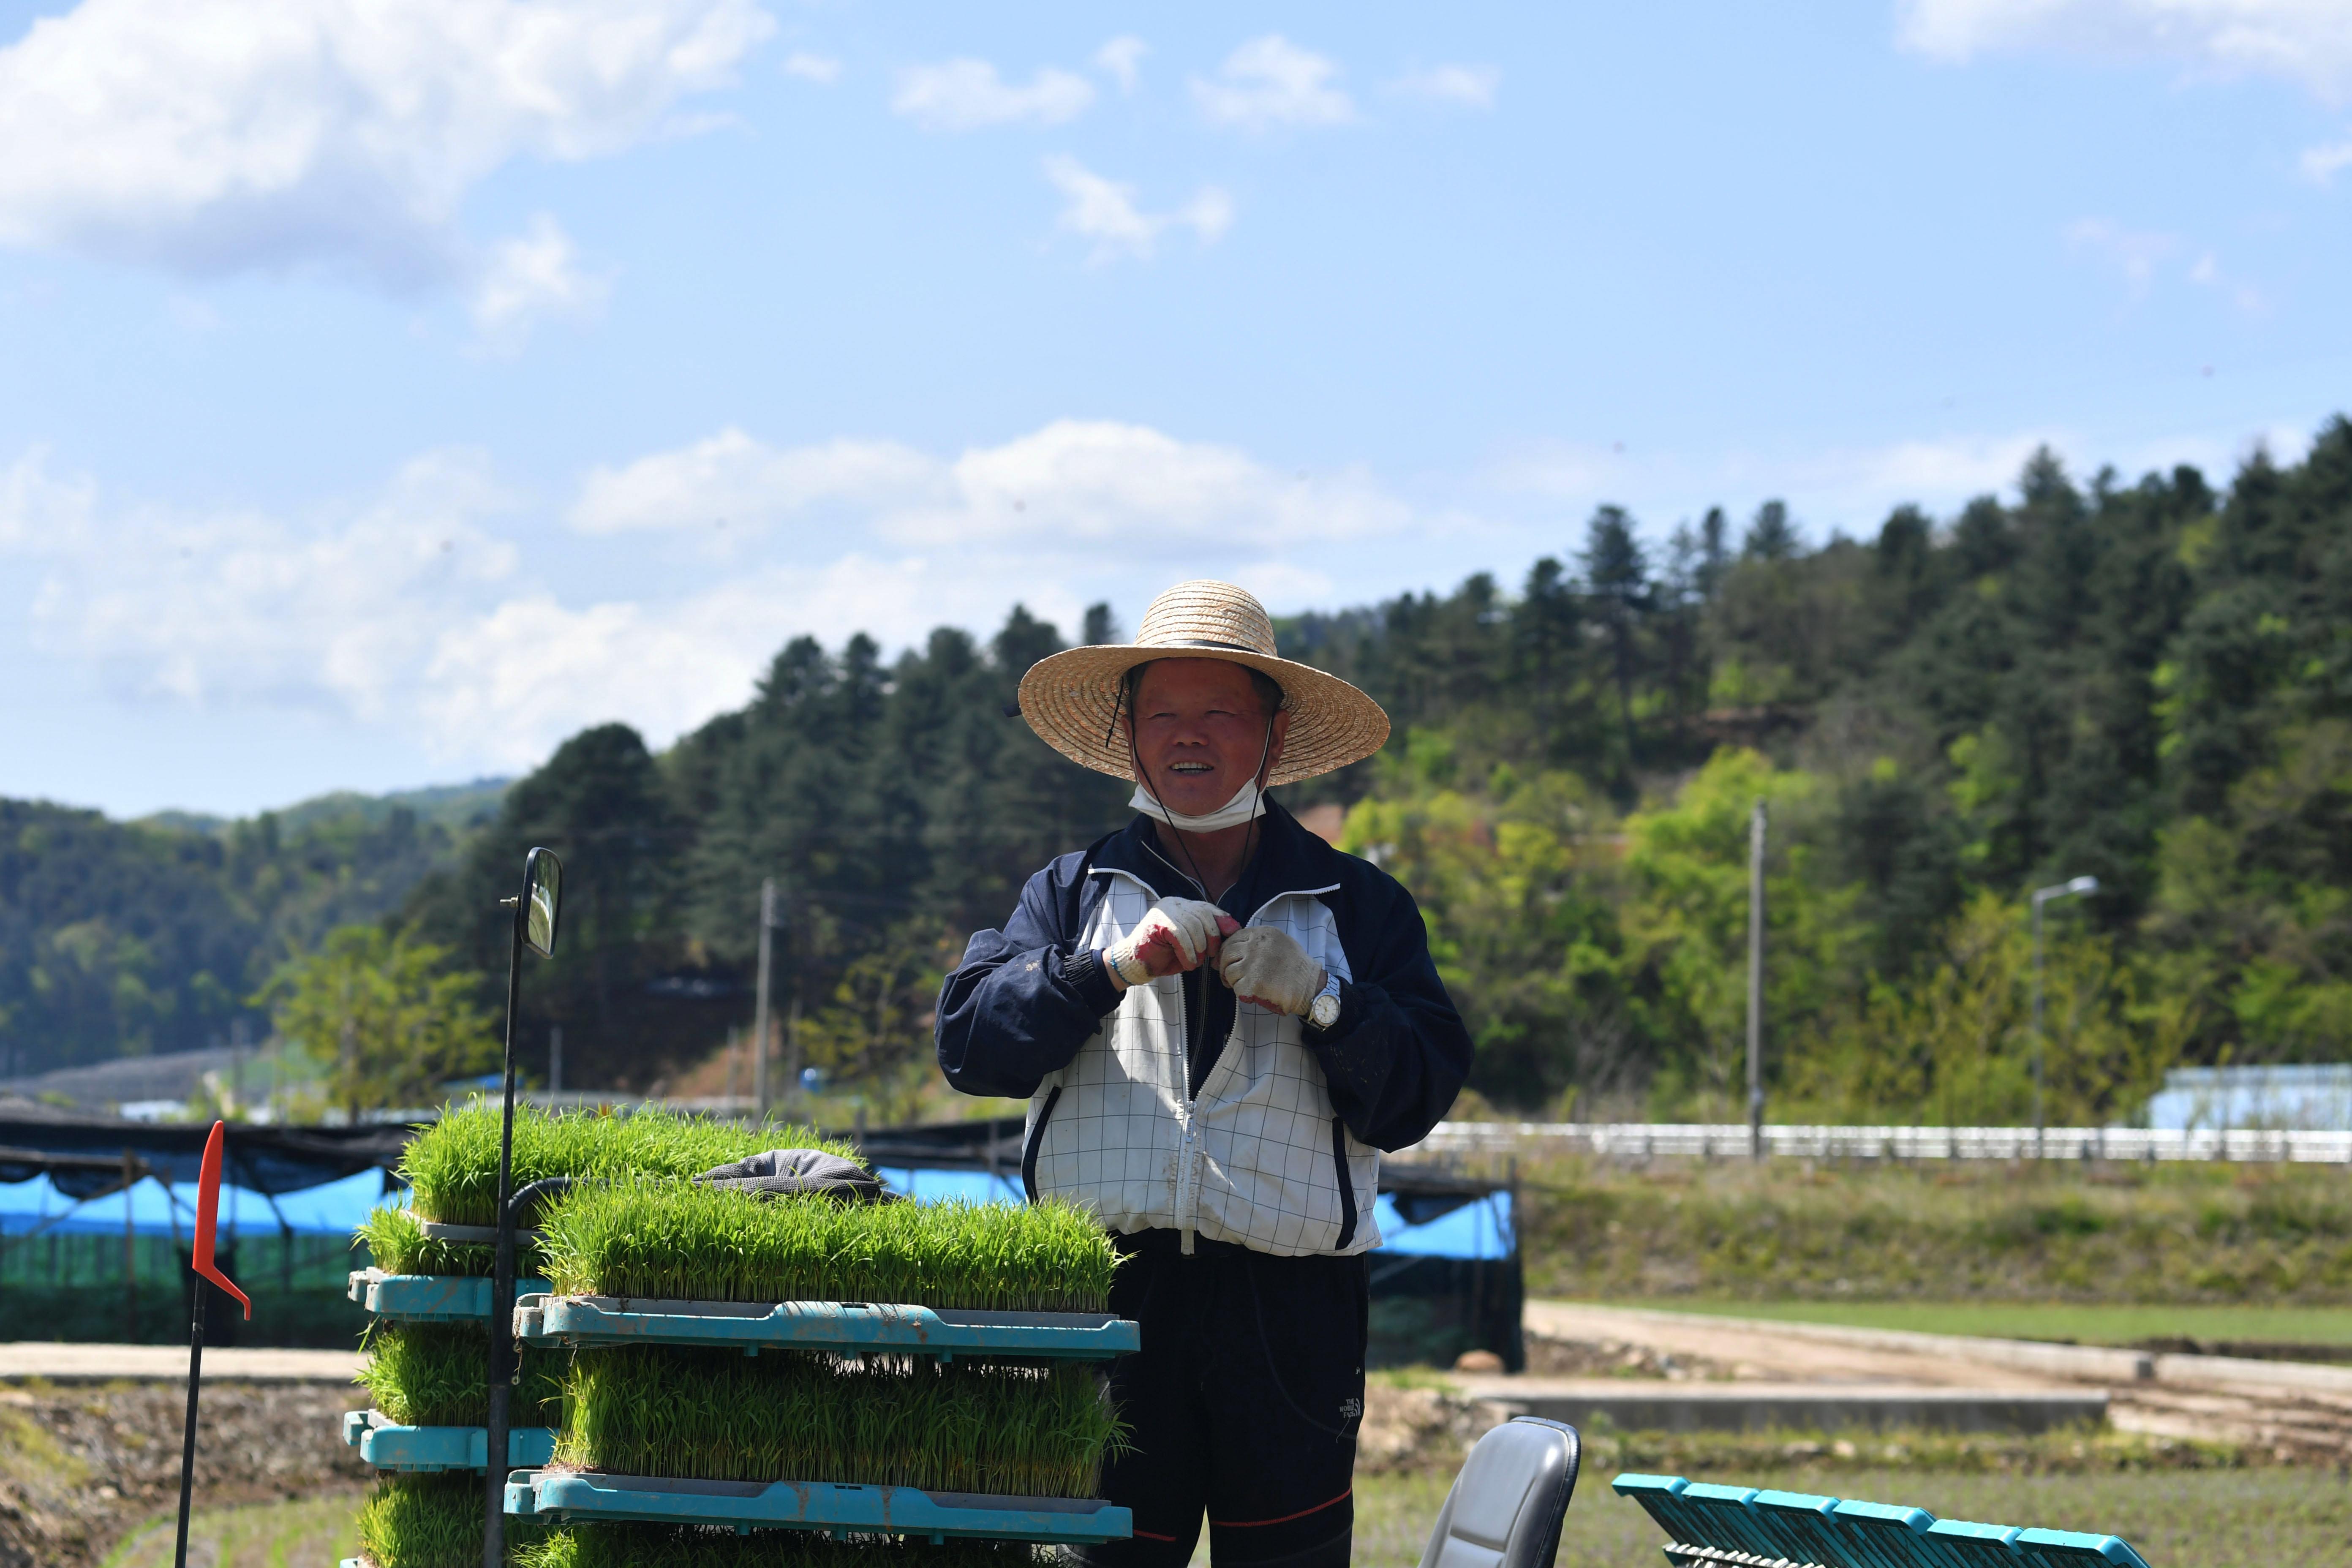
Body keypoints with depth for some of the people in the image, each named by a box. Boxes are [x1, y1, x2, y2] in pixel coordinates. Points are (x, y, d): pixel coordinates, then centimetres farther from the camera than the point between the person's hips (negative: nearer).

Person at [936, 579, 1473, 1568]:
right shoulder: (1073, 891, 16)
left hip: (1291, 1302, -1)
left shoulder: (1356, 905, 12)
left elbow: (1416, 1099, 4)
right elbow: (968, 1043, 2)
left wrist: (1321, 1000, -12)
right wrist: (1110, 968, -10)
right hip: (1106, 1296, 1)